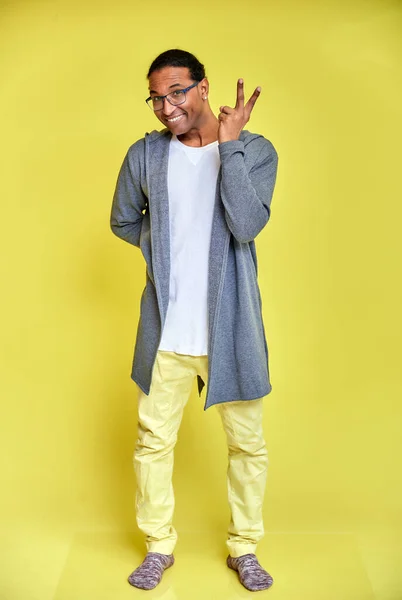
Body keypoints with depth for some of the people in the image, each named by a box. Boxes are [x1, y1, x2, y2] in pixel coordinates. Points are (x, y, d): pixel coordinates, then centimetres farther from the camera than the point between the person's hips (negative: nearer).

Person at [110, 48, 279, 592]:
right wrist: (167, 246, 2)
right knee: (153, 440, 10)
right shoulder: (145, 154, 2)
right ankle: (159, 546, 31)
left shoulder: (256, 151, -4)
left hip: (231, 326, -1)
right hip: (166, 327, 2)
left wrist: (229, 145, -20)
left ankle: (244, 547, 31)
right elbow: (123, 222, 15)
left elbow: (247, 225, -19)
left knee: (248, 443, 9)